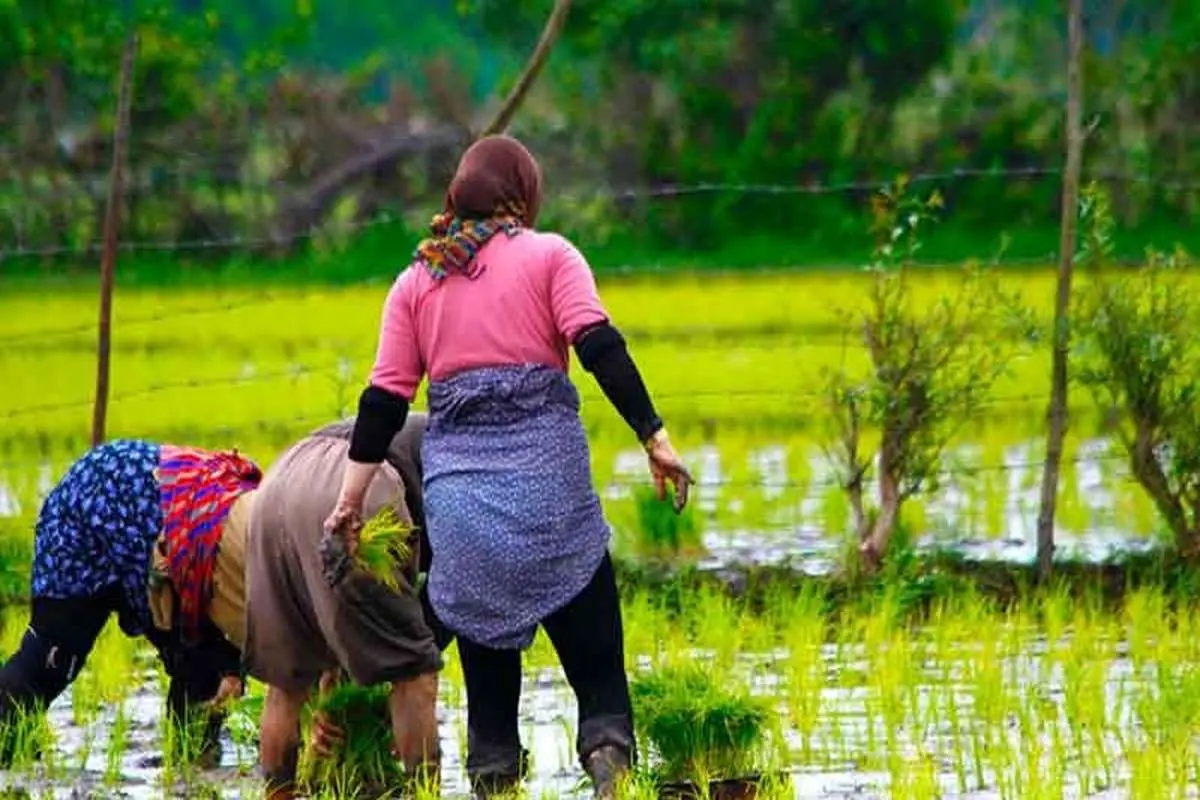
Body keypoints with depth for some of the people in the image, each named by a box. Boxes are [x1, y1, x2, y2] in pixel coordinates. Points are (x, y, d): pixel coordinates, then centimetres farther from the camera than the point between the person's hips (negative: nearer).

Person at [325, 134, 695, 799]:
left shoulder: (416, 281, 14)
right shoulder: (549, 255, 6)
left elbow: (384, 399, 9)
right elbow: (600, 347, -8)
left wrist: (350, 497, 13)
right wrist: (654, 437, -10)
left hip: (456, 490, 3)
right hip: (546, 475, -3)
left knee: (487, 654, 11)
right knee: (593, 652, -1)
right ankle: (608, 746, -25)